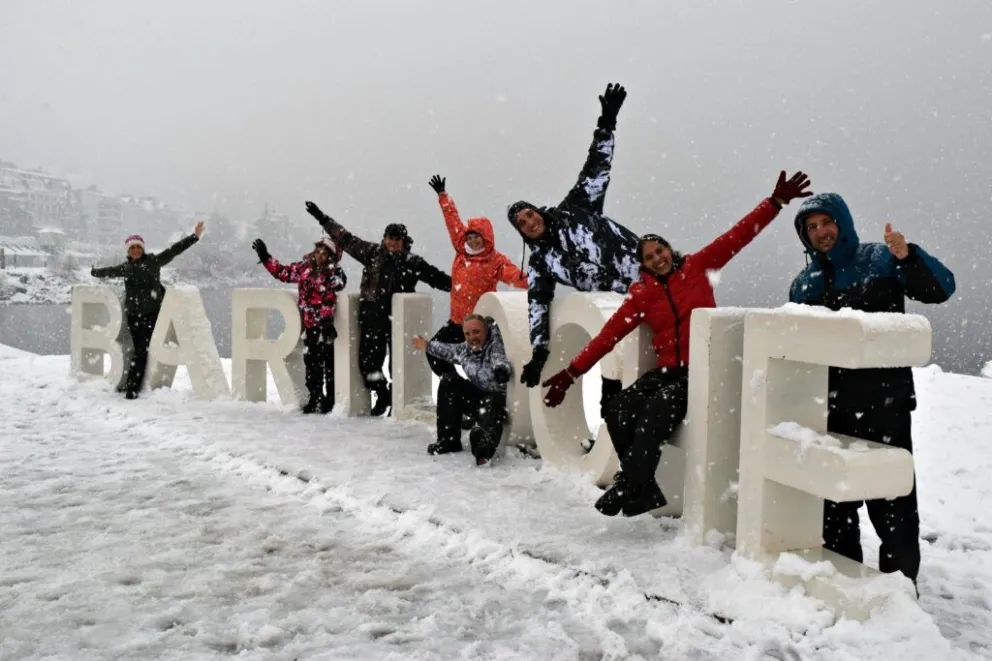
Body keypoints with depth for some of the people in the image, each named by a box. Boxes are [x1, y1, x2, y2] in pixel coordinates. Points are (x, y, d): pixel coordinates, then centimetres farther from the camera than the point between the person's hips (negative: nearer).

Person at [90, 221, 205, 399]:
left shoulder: (153, 261, -1)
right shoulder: (125, 267, 13)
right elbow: (109, 271, 34)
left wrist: (194, 236, -19)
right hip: (133, 315, 4)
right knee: (138, 350, 4)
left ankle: (132, 388, -8)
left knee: (141, 351, -8)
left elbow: (174, 250, -10)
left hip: (151, 314, -4)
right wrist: (94, 272, 52)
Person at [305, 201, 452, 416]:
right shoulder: (373, 253, 8)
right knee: (368, 359, 5)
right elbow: (345, 239, 12)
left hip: (399, 319, -3)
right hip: (372, 317, 3)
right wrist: (322, 218, 12)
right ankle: (383, 395, 25)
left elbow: (437, 278, -1)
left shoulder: (413, 262, 2)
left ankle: (396, 399, 15)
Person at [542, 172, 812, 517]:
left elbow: (738, 235, 0)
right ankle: (646, 492, -11)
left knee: (656, 411, -27)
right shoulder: (641, 294, 6)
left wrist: (776, 201, -8)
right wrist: (572, 372, -2)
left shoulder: (696, 267, 4)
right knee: (619, 411, -18)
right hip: (668, 370, 4)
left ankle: (627, 487, -16)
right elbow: (609, 334, 4)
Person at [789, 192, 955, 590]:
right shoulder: (803, 284, 13)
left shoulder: (880, 260, 1)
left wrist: (908, 257, -26)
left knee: (891, 497, -2)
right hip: (829, 405, 5)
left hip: (884, 401, -5)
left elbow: (941, 289, -8)